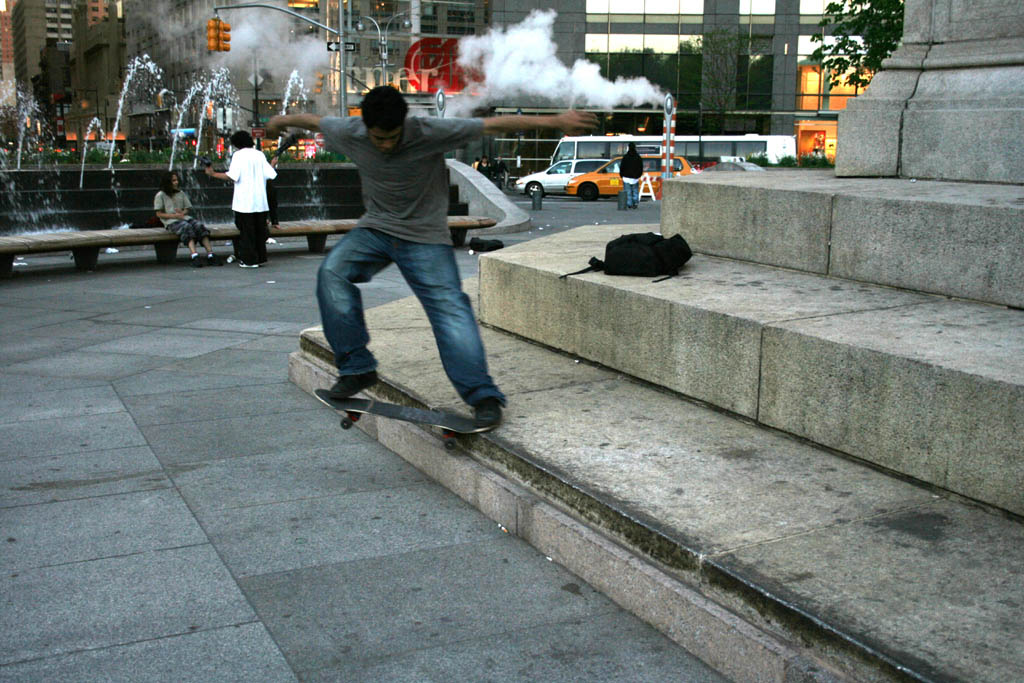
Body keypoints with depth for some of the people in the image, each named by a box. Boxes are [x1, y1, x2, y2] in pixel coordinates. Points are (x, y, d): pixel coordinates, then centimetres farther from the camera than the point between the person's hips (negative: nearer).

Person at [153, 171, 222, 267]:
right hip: (171, 222, -5)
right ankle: (194, 256, -54)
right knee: (187, 227, -37)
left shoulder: (181, 193, 23)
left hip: (184, 217, 5)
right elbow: (159, 214, 1)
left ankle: (210, 255, -37)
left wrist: (182, 213, -7)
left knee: (199, 226, -26)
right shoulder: (160, 195, 7)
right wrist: (175, 216, -12)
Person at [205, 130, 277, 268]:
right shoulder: (259, 154, 8)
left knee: (246, 230, 2)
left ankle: (249, 259, 3)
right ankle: (261, 258, 17)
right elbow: (271, 175, 4)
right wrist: (272, 165, 25)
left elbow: (232, 176, -16)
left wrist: (213, 174, -6)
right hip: (260, 201, 5)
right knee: (260, 228, 12)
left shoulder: (238, 155, -6)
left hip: (244, 201, -5)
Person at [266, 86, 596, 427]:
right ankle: (356, 367, -10)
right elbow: (313, 120, 10)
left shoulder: (429, 133, -23)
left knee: (449, 306, -19)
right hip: (375, 228, 3)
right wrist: (280, 121, 30)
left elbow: (494, 125, -26)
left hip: (425, 236, -3)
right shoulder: (350, 133, -12)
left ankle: (481, 394, -16)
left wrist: (556, 121, -29)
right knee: (332, 273, -21)